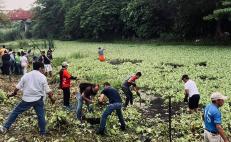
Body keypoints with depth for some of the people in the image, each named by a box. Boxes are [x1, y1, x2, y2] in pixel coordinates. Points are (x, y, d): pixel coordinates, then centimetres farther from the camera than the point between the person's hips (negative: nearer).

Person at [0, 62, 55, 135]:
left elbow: (18, 87, 5)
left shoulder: (26, 75, 2)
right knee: (41, 116, 10)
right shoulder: (43, 77, -4)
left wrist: (13, 93, 22)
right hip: (38, 99, -1)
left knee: (15, 112, 13)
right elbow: (47, 90, -5)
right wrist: (51, 98, 9)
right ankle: (42, 132, 18)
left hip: (27, 99, 1)